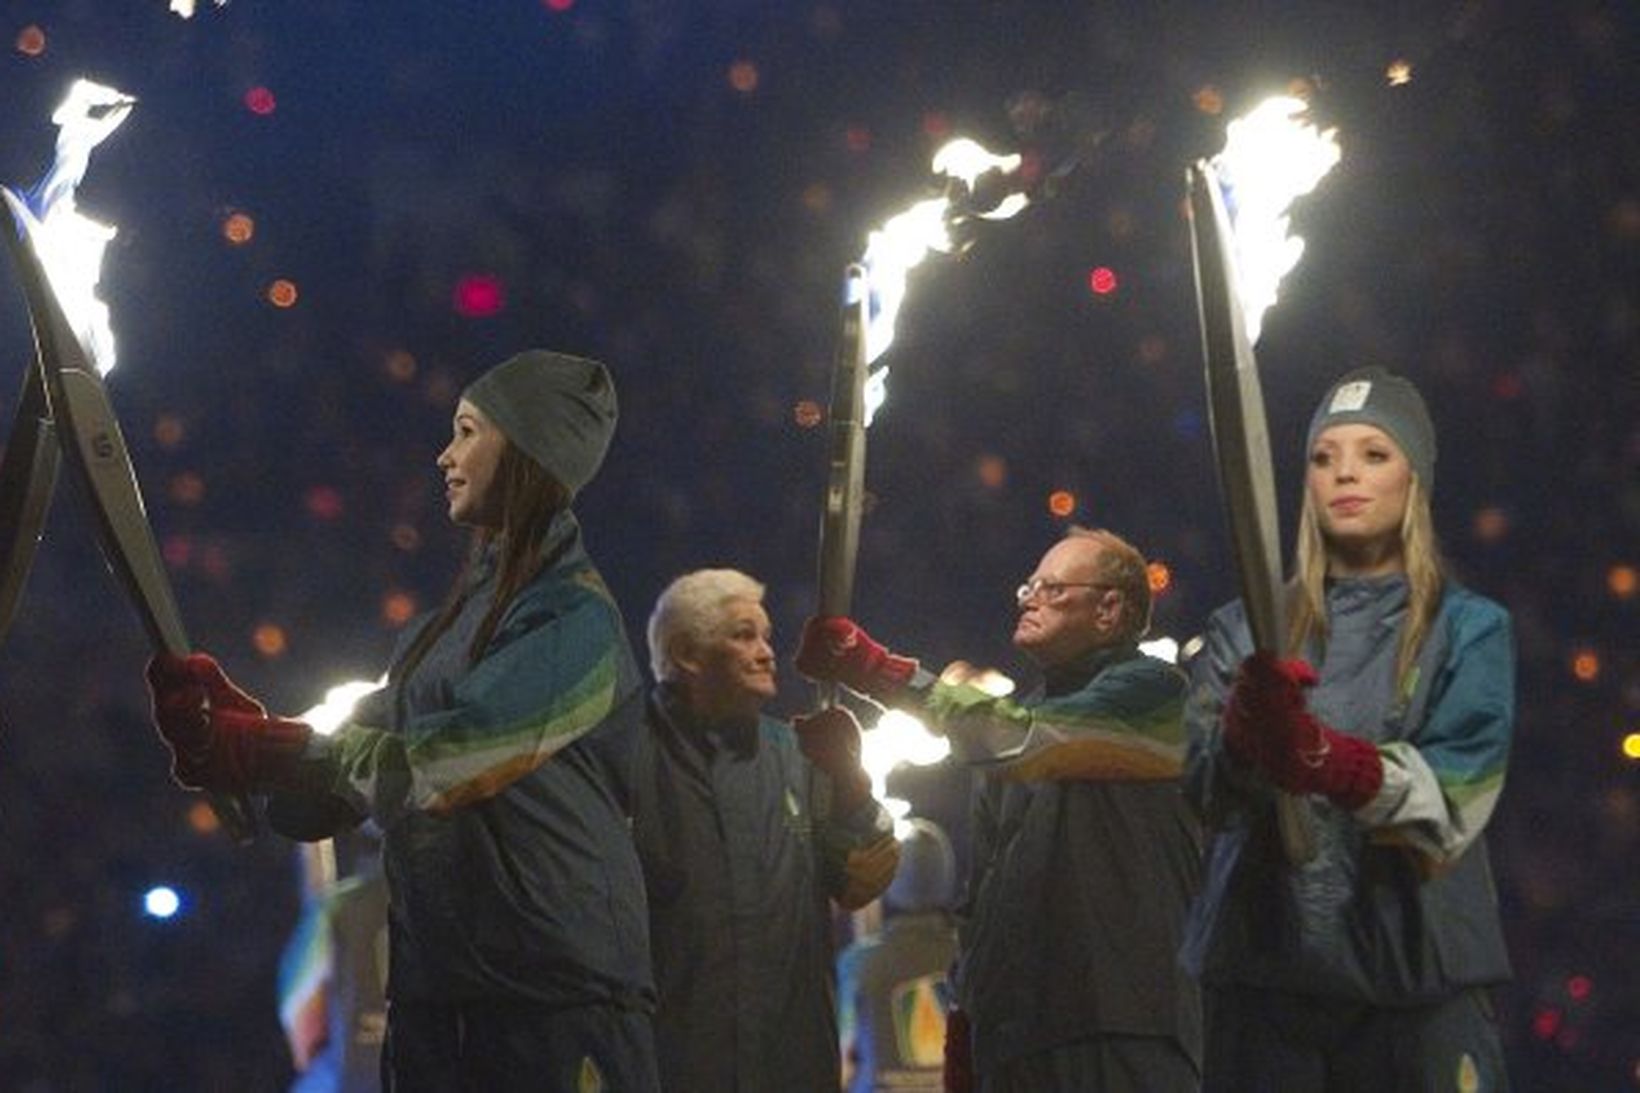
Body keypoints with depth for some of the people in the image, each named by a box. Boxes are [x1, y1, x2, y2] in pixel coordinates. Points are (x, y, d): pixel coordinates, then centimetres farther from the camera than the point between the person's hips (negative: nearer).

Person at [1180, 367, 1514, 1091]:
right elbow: (1205, 790, 0)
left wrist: (1323, 758, -25)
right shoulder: (1243, 631, 15)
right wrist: (1245, 735, -23)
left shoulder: (1469, 630, 8)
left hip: (1418, 976, -2)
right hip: (1264, 969, 2)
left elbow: (1453, 795, -6)